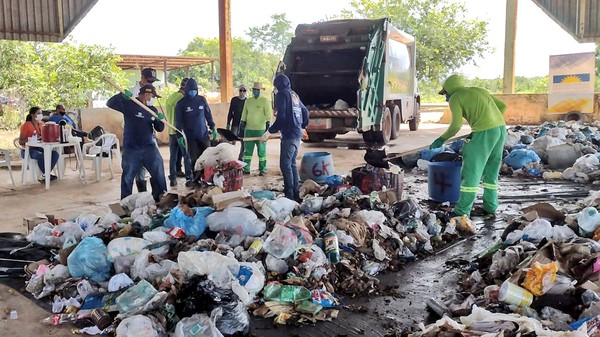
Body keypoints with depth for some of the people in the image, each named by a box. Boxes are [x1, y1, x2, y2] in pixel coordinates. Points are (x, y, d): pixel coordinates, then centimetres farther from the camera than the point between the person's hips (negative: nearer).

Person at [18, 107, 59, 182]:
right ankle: (46, 175, -14)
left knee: (55, 154, -21)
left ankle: (44, 176, -15)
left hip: (40, 148, 6)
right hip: (28, 150, -6)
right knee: (42, 156, -36)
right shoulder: (26, 125, -8)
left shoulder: (41, 124, 9)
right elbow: (20, 142, -9)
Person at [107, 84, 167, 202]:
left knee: (159, 174, 4)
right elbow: (110, 103, -13)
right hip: (131, 149, -3)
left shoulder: (153, 110, 8)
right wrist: (122, 95, -30)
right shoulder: (129, 104, -4)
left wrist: (159, 120, -14)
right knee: (127, 178, 7)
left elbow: (159, 129, 9)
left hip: (149, 148, 4)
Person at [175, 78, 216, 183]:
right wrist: (179, 136, -9)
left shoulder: (202, 100, 4)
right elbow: (178, 121, -3)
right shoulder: (181, 103, -3)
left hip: (203, 135, 2)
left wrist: (213, 128, 9)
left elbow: (208, 115, 11)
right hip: (190, 137, -2)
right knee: (194, 159, -1)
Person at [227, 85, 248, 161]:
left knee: (244, 143, 6)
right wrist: (228, 123, 2)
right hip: (235, 124, -1)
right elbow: (230, 112, 6)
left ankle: (240, 158, 19)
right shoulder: (234, 100, 3)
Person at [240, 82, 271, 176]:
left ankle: (262, 170, 6)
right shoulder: (248, 101, 13)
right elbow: (244, 113, 17)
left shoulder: (265, 101, -1)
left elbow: (268, 114, -6)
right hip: (249, 129, 5)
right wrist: (243, 121, 7)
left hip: (260, 129, -4)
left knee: (261, 150, 0)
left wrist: (268, 123, -16)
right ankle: (246, 169, 13)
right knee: (247, 150, 6)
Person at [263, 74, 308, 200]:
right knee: (292, 163, 13)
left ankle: (290, 195, -8)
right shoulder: (294, 95, 17)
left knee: (285, 164, -7)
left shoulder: (281, 94, -7)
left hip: (289, 134, -9)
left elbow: (281, 117, -16)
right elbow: (305, 111, 24)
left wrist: (269, 132, -11)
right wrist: (303, 126, 38)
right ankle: (296, 193, 15)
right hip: (298, 134, 9)